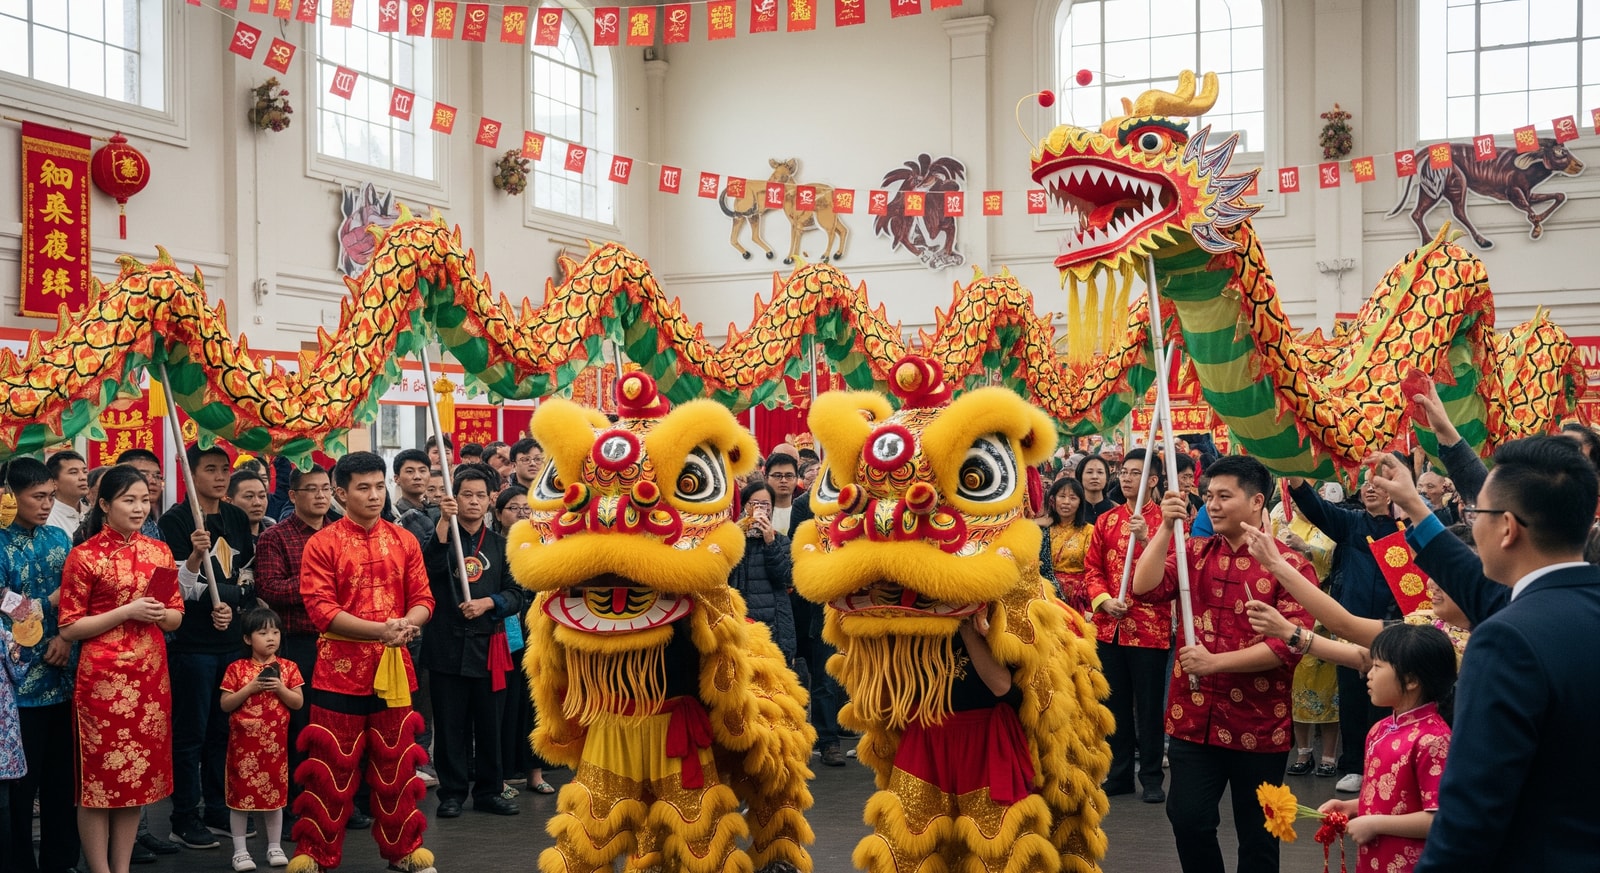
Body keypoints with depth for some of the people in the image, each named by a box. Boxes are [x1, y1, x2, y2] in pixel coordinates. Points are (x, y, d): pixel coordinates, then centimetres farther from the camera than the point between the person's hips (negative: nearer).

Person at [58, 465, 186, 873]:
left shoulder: (159, 551, 9)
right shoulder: (85, 556, -6)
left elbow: (176, 617, 15)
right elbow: (69, 628, -7)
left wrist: (160, 614, -7)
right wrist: (126, 612, -16)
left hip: (151, 676, 5)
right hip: (103, 677, -5)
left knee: (139, 773, 9)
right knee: (100, 775, 1)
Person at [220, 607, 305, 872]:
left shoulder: (288, 668, 3)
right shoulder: (237, 669, -2)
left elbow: (299, 702, 3)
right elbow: (225, 704, -5)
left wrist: (280, 688, -13)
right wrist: (250, 688, -16)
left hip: (275, 742, 2)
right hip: (243, 742, -2)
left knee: (275, 792, 9)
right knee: (241, 793, 3)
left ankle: (275, 847, 20)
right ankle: (240, 851, 13)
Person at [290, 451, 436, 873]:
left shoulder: (404, 541, 7)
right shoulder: (322, 544, -5)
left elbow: (422, 599, 6)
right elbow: (321, 609, -12)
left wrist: (407, 624, -17)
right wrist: (380, 629, -22)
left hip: (393, 668, 3)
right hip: (340, 668, -3)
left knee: (395, 762, 12)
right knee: (332, 765, 3)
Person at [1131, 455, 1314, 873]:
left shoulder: (1290, 565, -8)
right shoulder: (1195, 551, 7)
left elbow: (1290, 643, -17)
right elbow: (1145, 589, -6)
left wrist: (1216, 661, -20)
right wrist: (1166, 527, -13)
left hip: (1257, 726, -3)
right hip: (1194, 718, 4)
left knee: (1257, 834, 11)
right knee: (1188, 821, 4)